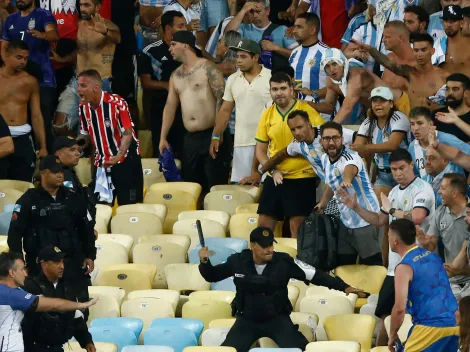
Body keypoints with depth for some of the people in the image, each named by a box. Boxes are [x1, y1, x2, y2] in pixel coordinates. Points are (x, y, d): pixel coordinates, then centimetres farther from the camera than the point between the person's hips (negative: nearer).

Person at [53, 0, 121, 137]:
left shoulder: (107, 25, -11)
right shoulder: (78, 25, 7)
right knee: (59, 126, -1)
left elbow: (118, 38, -36)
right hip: (77, 83, 6)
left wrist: (105, 32, -57)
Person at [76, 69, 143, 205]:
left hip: (126, 160, -6)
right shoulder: (83, 107, -1)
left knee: (130, 206, -4)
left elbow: (127, 133, -20)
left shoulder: (117, 103, -21)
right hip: (102, 162, 6)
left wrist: (119, 156, -35)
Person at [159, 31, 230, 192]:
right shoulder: (176, 75, 16)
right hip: (190, 138, 7)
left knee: (216, 185, -7)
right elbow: (170, 106, 17)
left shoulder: (207, 68, -6)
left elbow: (221, 98, -12)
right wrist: (163, 137, 11)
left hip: (211, 135, -7)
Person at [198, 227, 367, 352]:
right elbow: (212, 276, 6)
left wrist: (343, 287, -15)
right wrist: (205, 262, -16)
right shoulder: (238, 261, -10)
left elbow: (315, 275, -10)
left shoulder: (284, 262, -14)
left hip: (277, 318, -1)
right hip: (247, 319, 1)